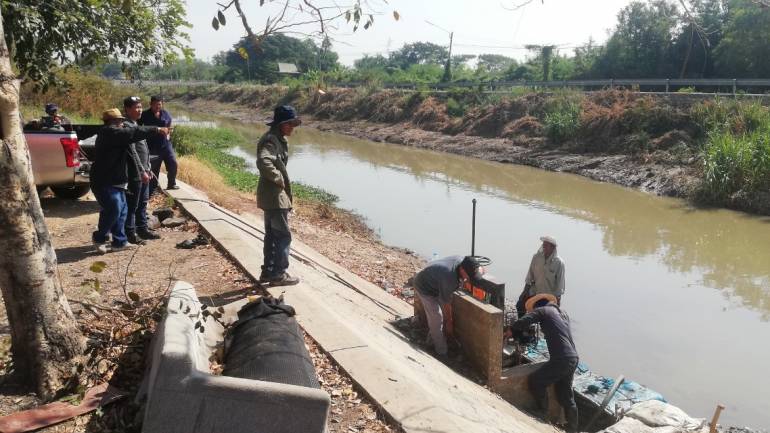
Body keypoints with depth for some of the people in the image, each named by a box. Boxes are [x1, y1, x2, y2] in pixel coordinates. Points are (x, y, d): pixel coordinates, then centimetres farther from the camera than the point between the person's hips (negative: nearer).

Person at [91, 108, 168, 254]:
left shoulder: (112, 133, 19)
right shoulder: (109, 132, -14)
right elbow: (133, 133, -22)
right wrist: (156, 130, -21)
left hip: (115, 180, 11)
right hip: (105, 182, -11)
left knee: (122, 210, 10)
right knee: (114, 209, -13)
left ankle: (119, 241, 17)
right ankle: (99, 238, 5)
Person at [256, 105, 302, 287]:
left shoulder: (278, 139, 15)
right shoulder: (271, 140, -17)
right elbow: (263, 162, -35)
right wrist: (279, 179, -23)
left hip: (272, 195, 10)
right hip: (274, 196, -10)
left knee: (272, 235, 17)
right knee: (283, 235, -3)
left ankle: (268, 271, 26)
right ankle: (279, 274, 5)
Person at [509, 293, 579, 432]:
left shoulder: (542, 310, -1)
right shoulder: (563, 312, 20)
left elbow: (523, 322, -12)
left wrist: (510, 330, 2)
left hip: (561, 359, -8)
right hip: (573, 359, 8)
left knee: (535, 381, 7)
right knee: (566, 395, 16)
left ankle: (542, 415, 15)